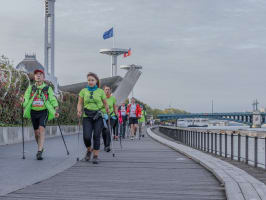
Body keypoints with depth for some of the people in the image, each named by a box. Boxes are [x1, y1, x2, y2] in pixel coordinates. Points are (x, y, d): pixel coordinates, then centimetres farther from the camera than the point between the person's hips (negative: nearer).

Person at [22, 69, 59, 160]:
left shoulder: (48, 88, 3)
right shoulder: (30, 88, 7)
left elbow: (53, 100, 2)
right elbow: (26, 97, -2)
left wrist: (56, 111, -9)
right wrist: (24, 101, -25)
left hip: (44, 112, -3)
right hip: (33, 112, 3)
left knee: (42, 129, -20)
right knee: (36, 132, 9)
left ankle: (39, 152, -23)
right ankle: (40, 148, 34)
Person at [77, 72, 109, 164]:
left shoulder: (100, 91, 6)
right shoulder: (83, 91, 8)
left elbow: (105, 103, 11)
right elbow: (80, 104, 7)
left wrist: (107, 108, -10)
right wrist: (79, 110, -11)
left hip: (98, 116, 0)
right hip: (87, 116, 0)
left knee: (96, 136, -5)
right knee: (86, 137, -11)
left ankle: (96, 156, 5)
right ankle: (89, 150, 19)